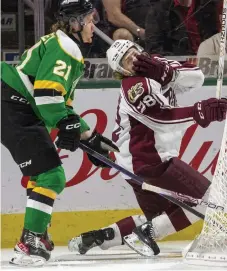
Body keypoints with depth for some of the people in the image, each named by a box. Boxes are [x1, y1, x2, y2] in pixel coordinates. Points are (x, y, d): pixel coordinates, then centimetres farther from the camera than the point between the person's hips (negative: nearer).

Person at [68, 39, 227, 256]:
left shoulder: (157, 66, 9)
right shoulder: (134, 86, -16)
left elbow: (196, 78, -2)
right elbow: (161, 119, -30)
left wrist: (165, 73, -17)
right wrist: (199, 112, -41)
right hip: (148, 162, -10)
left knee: (159, 217, 22)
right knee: (206, 199, -10)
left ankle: (98, 237, 15)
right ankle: (146, 232, -13)